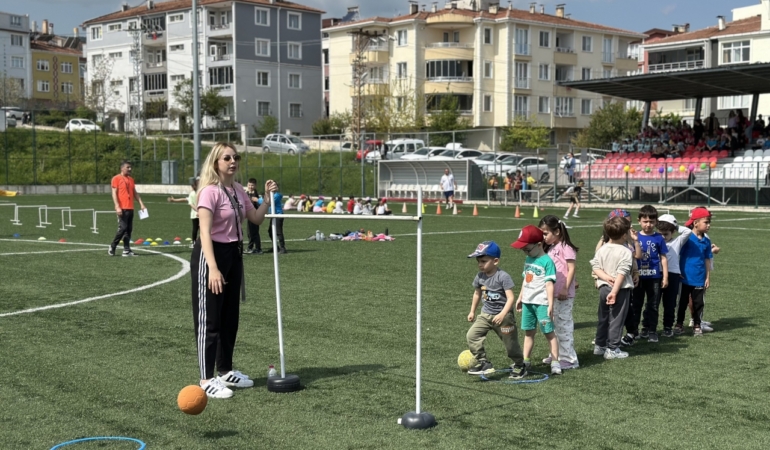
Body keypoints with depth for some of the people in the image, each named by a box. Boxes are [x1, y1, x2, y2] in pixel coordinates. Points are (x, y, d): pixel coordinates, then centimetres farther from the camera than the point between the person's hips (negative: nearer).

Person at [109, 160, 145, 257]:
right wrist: (117, 206, -17)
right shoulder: (116, 178, -3)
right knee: (122, 228, -12)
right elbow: (114, 193, -9)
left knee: (129, 229, 5)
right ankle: (112, 248, 1)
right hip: (122, 209, -7)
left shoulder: (131, 179, 18)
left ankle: (126, 250, 7)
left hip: (130, 208, 7)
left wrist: (141, 204, 12)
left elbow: (135, 193, 21)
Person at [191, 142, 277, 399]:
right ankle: (206, 379, 3)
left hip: (234, 253, 9)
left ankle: (226, 371, 28)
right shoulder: (210, 191, -17)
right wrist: (213, 268, -33)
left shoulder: (238, 190, 8)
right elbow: (205, 232, -24)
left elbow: (256, 219, 16)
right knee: (209, 319, -4)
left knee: (230, 317, 16)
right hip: (211, 254, -9)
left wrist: (268, 198, 0)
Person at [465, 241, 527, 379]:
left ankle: (519, 365, 32)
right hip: (486, 314, 5)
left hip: (504, 316, -5)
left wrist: (502, 314, -32)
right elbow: (477, 294, 18)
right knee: (472, 335, -12)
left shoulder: (503, 277, -19)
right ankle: (483, 363, -6)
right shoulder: (480, 276, 0)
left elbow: (510, 298, -22)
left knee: (510, 342, 7)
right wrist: (472, 311, 22)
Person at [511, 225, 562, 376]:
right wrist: (520, 298, 22)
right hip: (527, 302, 8)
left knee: (549, 332, -3)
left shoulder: (547, 261, -14)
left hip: (541, 303, -8)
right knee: (528, 332, 14)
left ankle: (555, 363, 0)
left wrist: (550, 304, -21)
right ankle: (526, 361, 22)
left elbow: (549, 284, -17)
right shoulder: (528, 260, 11)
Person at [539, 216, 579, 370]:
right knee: (554, 325, 16)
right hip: (552, 294, 9)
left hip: (563, 295, -9)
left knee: (563, 325, -5)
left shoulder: (565, 247, -11)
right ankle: (556, 355, 27)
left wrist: (565, 289, -20)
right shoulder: (550, 249, 13)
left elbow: (571, 269, -15)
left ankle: (569, 359, 1)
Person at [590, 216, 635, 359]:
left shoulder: (601, 249, 3)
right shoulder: (625, 252, -14)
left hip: (604, 288, 6)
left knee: (603, 318, 17)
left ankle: (599, 345, 27)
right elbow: (621, 273, -18)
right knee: (616, 319, 1)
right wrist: (614, 292, -20)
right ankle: (612, 349, 4)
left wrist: (606, 277, -10)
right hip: (621, 289, -6)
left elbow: (595, 267, -1)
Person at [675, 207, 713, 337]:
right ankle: (679, 324, 20)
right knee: (682, 302, 9)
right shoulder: (687, 238, -12)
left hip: (699, 279, 4)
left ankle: (697, 326, 21)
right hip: (685, 278, -4)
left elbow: (707, 260, 7)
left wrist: (708, 277, 7)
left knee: (698, 303, 10)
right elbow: (678, 255, -9)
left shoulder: (706, 241, 2)